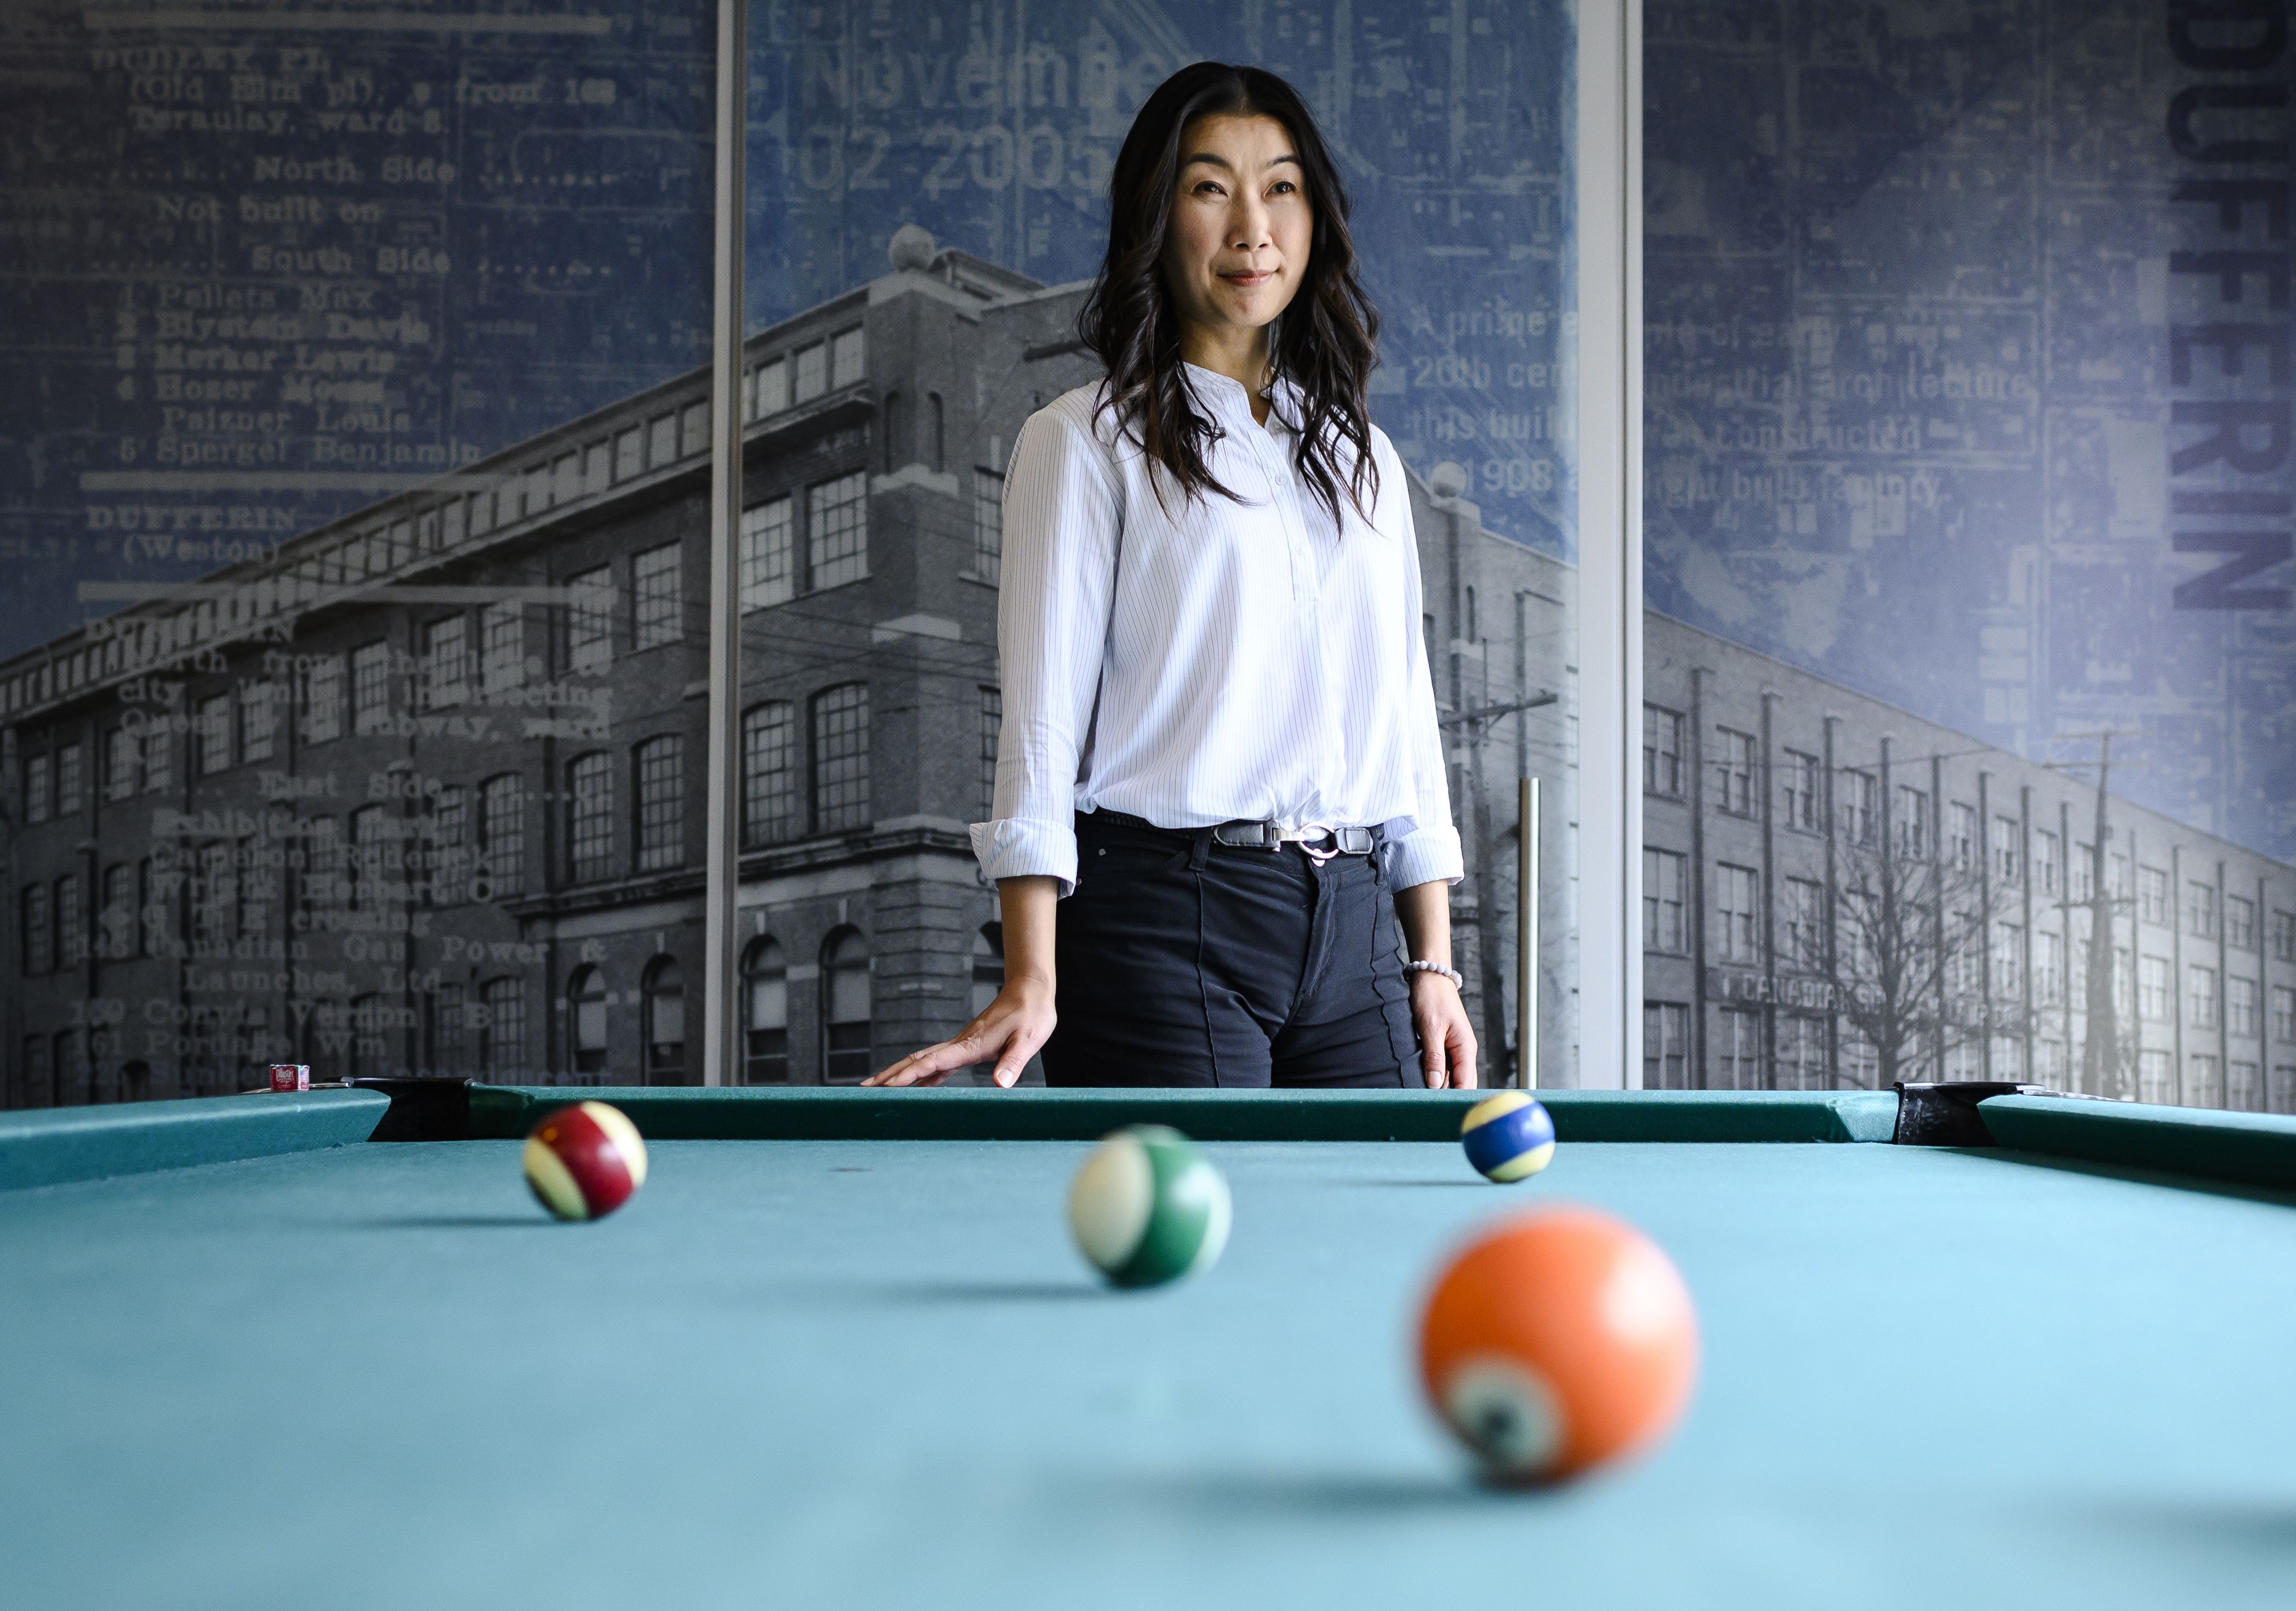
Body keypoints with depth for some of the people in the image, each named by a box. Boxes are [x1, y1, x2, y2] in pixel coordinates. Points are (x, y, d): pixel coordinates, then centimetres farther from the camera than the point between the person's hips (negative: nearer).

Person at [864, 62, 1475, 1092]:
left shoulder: (1362, 456, 17)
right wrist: (1032, 982, -15)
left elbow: (1407, 709, 16)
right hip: (1166, 918, -5)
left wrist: (1434, 966, 10)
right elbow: (1044, 702, -6)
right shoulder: (1088, 439, 1)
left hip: (1351, 928, 5)